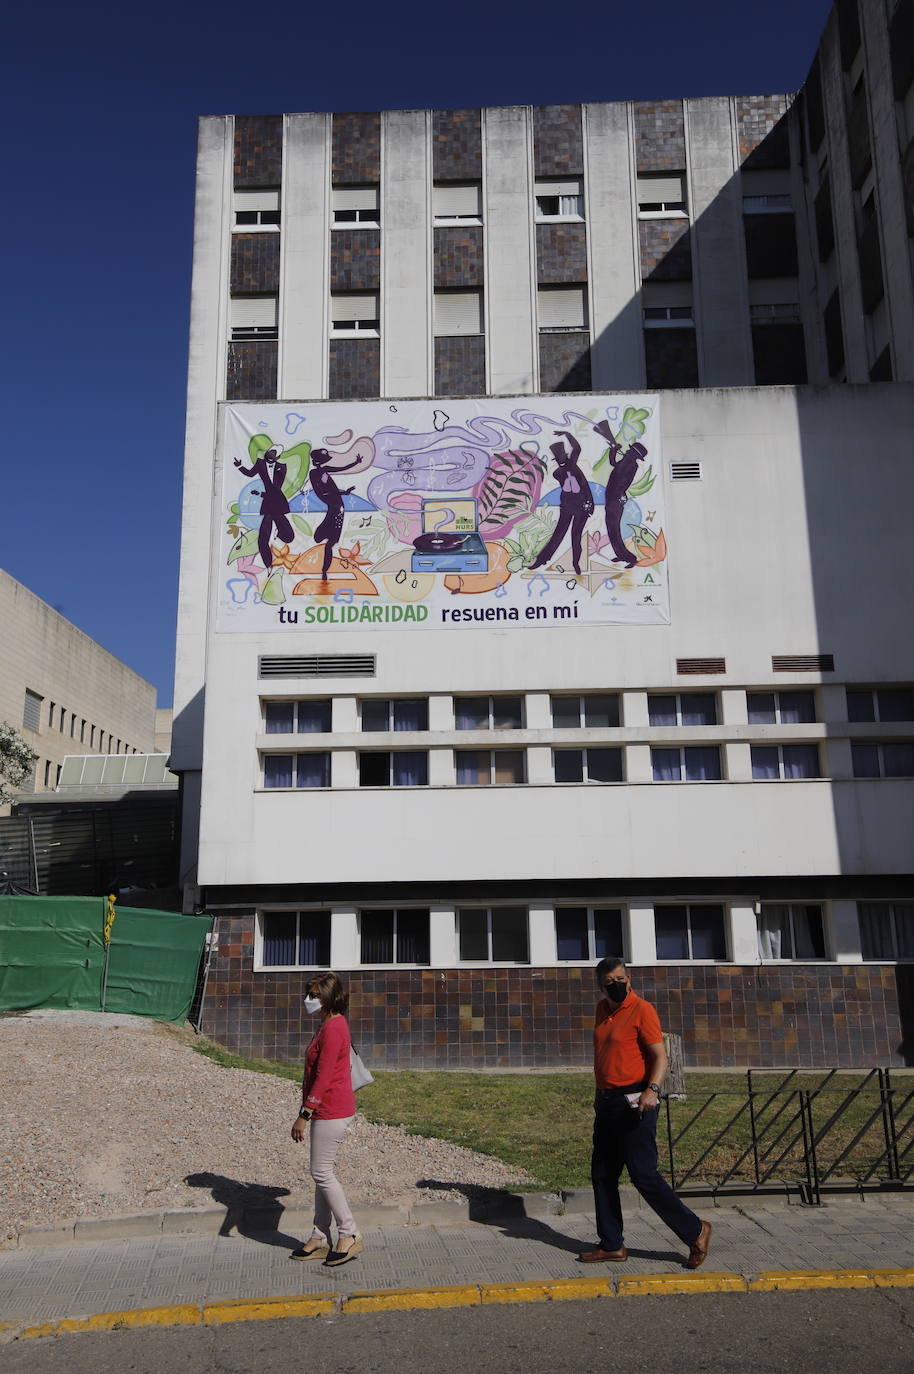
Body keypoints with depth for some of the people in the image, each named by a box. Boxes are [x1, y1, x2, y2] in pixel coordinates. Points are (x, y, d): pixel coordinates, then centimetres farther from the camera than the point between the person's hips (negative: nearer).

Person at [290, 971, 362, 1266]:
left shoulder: (333, 1029, -20)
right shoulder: (329, 1025, 13)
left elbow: (323, 1076, -23)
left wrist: (304, 1115, -22)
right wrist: (309, 1111, 25)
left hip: (331, 1111, -10)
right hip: (326, 1110, 10)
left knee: (322, 1173, -4)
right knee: (322, 1172, 14)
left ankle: (349, 1236, 5)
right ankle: (320, 1239, 21)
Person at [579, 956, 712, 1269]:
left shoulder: (641, 1010, -12)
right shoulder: (602, 1010, 12)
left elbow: (660, 1056, -16)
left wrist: (653, 1090, -31)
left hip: (634, 1103, -8)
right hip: (607, 1103, 8)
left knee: (643, 1175, -8)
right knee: (602, 1175, 11)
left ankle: (695, 1231, 6)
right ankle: (611, 1244, 22)